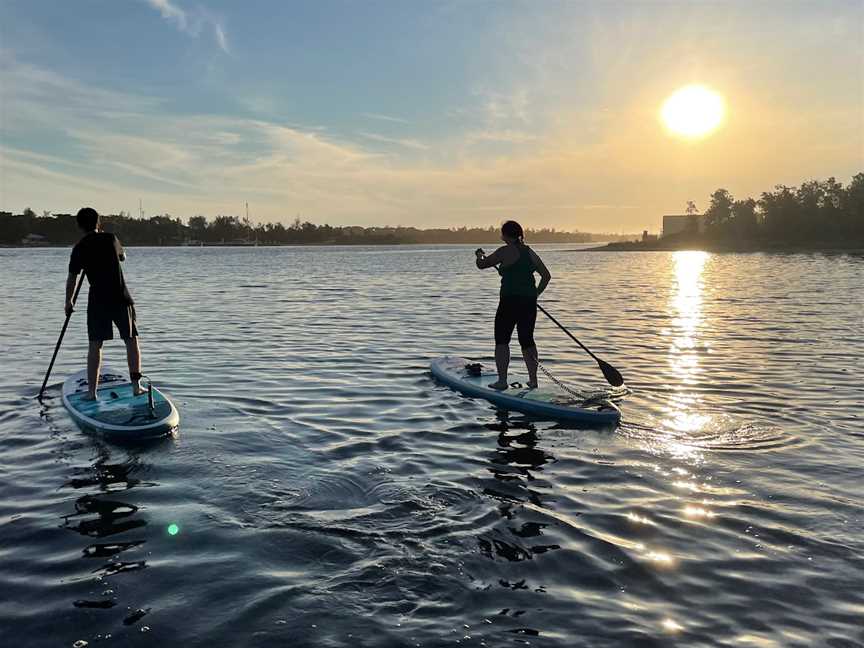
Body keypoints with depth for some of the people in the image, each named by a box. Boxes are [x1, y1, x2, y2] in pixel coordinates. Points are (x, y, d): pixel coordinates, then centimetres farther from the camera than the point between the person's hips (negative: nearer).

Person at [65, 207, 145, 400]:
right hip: (121, 299, 0)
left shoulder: (79, 248, 0)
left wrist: (68, 301, 16)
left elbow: (72, 278, 3)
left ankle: (91, 391, 6)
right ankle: (136, 385, 7)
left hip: (97, 301, 0)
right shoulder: (110, 238, 0)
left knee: (95, 345, 7)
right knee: (131, 340, 9)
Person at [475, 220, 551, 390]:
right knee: (527, 340, 13)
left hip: (510, 301, -6)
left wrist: (480, 256, 20)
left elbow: (482, 265, -1)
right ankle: (533, 380, 15)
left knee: (501, 341, 3)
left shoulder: (505, 251, -9)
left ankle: (502, 380, 1)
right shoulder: (530, 252, 11)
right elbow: (546, 276, 13)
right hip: (529, 303, 6)